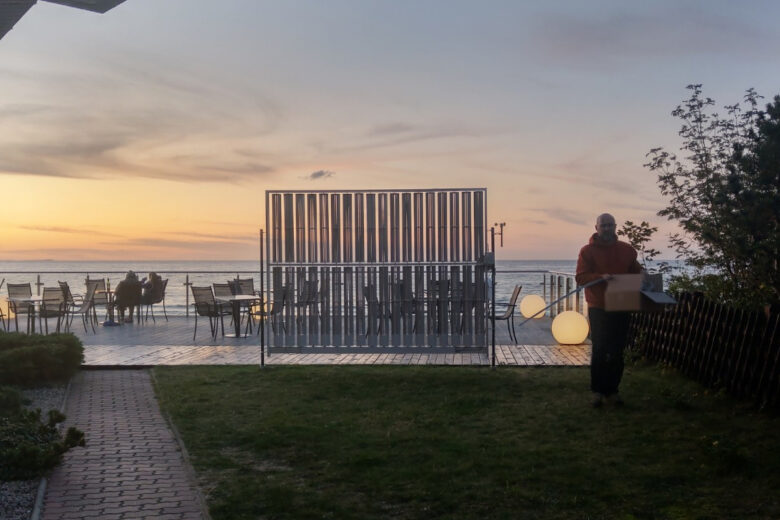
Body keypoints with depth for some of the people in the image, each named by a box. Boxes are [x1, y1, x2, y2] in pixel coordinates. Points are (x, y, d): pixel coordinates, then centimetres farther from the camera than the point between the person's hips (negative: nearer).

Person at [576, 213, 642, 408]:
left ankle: (612, 390, 16)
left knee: (617, 352, 7)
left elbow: (637, 273, 18)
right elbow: (580, 277, -8)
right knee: (599, 350, -3)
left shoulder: (627, 250, 9)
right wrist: (601, 277, -24)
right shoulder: (587, 251, -1)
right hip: (598, 308, -3)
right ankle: (597, 391, 7)